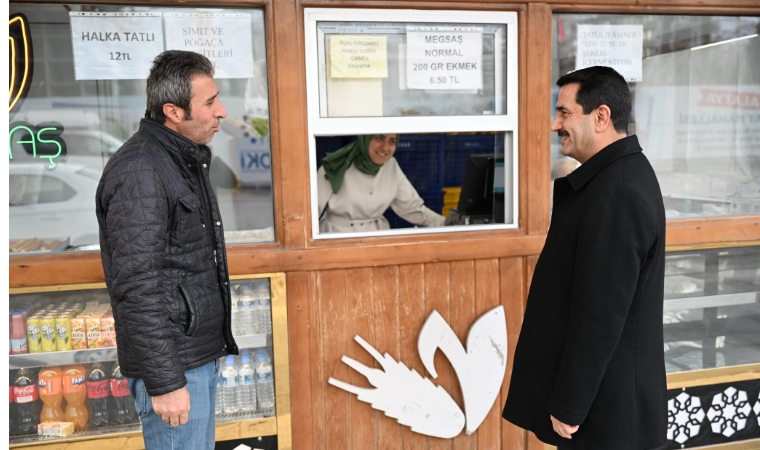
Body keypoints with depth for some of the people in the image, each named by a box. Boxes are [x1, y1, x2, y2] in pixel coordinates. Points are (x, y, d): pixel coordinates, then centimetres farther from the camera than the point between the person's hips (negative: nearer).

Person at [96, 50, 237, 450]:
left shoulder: (184, 159, 11)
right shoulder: (139, 173, -19)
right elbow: (137, 289, -22)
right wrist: (165, 381, -20)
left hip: (202, 352, 9)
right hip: (174, 364, -9)